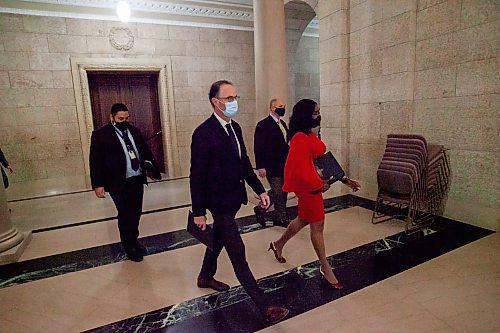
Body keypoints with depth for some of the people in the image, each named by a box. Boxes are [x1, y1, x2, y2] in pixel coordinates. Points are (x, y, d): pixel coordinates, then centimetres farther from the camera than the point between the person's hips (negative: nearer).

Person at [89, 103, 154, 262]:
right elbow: (95, 161, -6)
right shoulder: (100, 134, -5)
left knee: (136, 213, 13)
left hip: (137, 180, 5)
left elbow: (145, 150, 14)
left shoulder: (134, 131, 11)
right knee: (125, 214, 1)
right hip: (118, 183, -5)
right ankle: (129, 246, 21)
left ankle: (134, 240, 33)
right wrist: (97, 184, -10)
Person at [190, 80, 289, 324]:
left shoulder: (235, 128, 6)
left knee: (218, 239, 25)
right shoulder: (204, 133, -19)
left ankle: (206, 277, 49)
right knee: (237, 253, 1)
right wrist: (198, 212, -14)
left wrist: (259, 190, 7)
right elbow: (197, 176, -17)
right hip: (220, 202, -8)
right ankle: (264, 306, 11)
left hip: (233, 198, 8)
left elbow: (244, 163, 11)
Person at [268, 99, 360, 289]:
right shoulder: (301, 139, -22)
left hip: (313, 183, 10)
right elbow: (301, 170, -25)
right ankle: (325, 268, 22)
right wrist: (320, 185, -14)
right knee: (317, 226, 4)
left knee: (303, 219, 23)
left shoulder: (310, 135, 8)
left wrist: (344, 180, 10)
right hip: (308, 186, -10)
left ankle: (278, 244, 43)